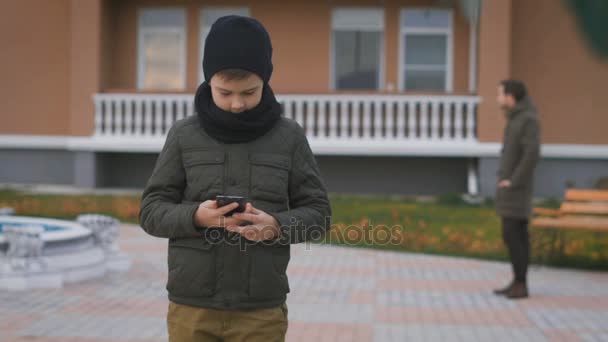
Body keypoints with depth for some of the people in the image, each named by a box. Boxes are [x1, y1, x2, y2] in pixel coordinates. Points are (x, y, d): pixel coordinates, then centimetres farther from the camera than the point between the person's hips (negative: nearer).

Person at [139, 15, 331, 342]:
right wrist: (195, 216, -19)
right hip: (192, 306, 1)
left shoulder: (289, 136, -1)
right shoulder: (184, 135, 0)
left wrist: (277, 226, -17)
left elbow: (317, 212, 3)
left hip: (262, 309, 0)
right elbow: (151, 211, 2)